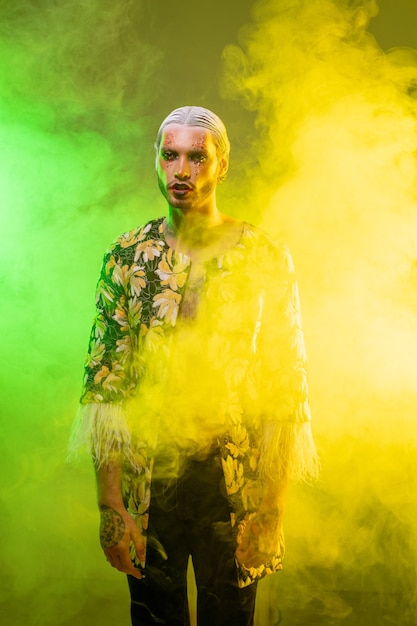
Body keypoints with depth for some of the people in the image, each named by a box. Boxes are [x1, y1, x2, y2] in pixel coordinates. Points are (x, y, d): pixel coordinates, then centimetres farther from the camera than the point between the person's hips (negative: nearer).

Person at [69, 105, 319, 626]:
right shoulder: (127, 256, -1)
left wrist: (271, 510, -8)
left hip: (235, 484, -1)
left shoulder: (266, 260, -4)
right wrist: (110, 505, -9)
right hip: (147, 481, 1)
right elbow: (103, 384, -3)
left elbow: (288, 388, -4)